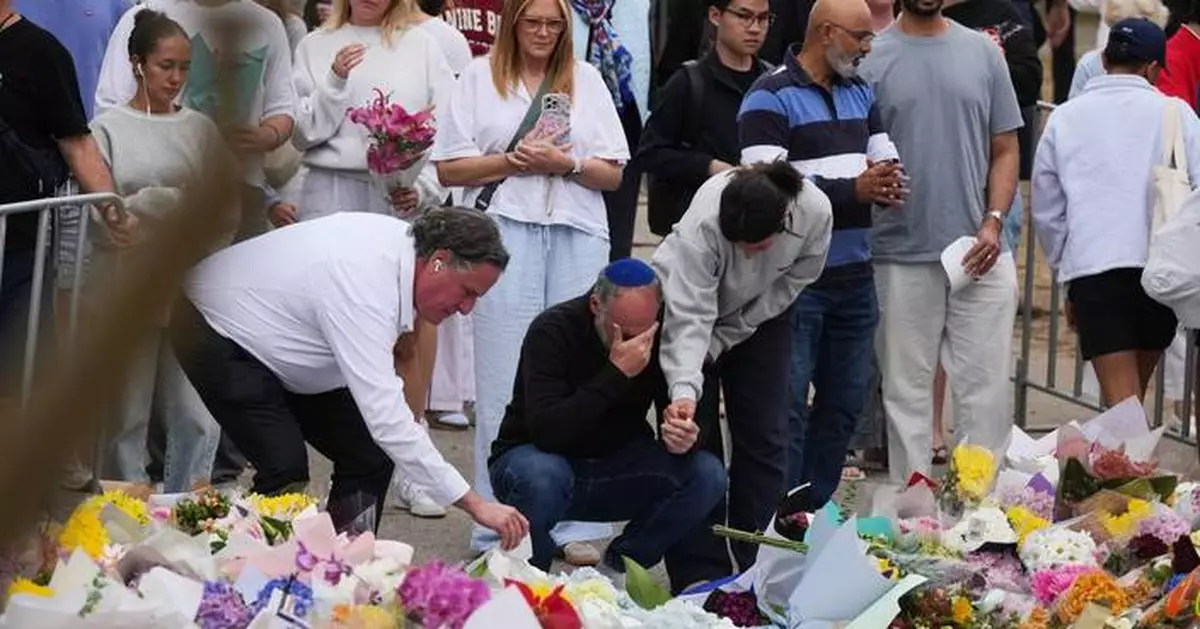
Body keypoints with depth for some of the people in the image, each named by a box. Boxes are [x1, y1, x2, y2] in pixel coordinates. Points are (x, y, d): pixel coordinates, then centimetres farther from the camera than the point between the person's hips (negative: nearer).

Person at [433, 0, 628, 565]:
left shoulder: (586, 80, 14)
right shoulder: (479, 78, 9)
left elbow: (613, 174, 11)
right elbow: (449, 169, 4)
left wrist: (567, 164, -8)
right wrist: (512, 162, -10)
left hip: (578, 238, 2)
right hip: (505, 235, -2)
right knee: (504, 381, -2)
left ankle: (576, 525, 6)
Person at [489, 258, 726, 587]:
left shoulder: (659, 337, -8)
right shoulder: (554, 331, -21)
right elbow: (546, 432, -33)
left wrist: (683, 438, -30)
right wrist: (616, 374, -36)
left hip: (615, 467, 4)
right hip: (540, 457, -4)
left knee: (708, 475, -18)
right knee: (541, 478, -40)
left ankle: (618, 567, -1)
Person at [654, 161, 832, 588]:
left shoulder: (816, 213, -31)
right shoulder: (701, 224, -39)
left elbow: (791, 283, -13)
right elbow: (689, 318, -39)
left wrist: (723, 339, -14)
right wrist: (684, 391, -52)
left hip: (759, 314, 3)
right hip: (685, 300, -3)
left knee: (764, 439, 0)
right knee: (695, 438, -8)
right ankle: (700, 576, -5)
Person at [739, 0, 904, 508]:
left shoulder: (860, 94, 15)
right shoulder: (770, 98, -9)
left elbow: (887, 162, 18)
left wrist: (886, 185, -8)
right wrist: (853, 190, -19)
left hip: (855, 275, 7)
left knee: (845, 401, 11)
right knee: (788, 405, -6)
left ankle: (815, 511, 22)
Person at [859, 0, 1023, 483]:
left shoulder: (983, 53, 8)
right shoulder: (872, 60, 1)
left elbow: (1005, 150, 9)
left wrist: (993, 222, -3)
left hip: (979, 256, 2)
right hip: (902, 257, -2)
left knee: (985, 389, 1)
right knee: (907, 390, 6)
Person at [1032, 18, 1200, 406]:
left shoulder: (1064, 119, 11)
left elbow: (1047, 212, 16)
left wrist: (1065, 274, 26)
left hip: (1091, 267, -1)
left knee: (1120, 399, -7)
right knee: (1135, 391, 18)